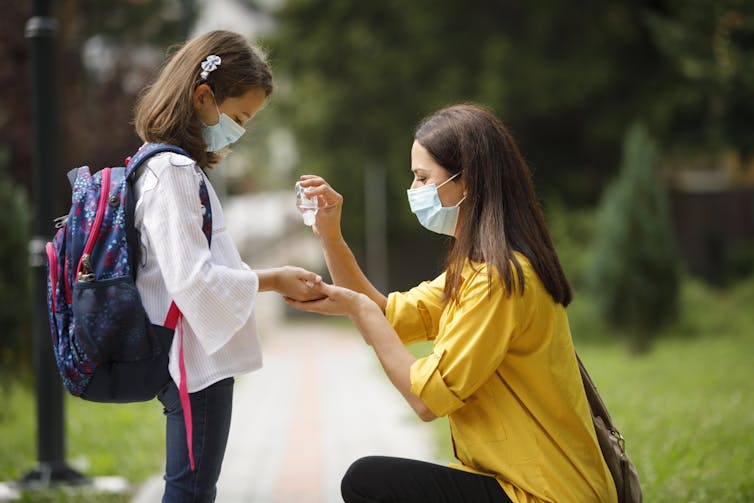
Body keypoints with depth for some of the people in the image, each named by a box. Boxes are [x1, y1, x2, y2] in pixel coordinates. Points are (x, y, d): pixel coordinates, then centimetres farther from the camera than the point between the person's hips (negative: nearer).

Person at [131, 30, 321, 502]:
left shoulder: (182, 169, 17)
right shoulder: (172, 171, -16)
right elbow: (190, 277, -22)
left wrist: (275, 282, 11)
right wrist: (270, 280, -14)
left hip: (204, 354, 11)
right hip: (194, 359, -11)